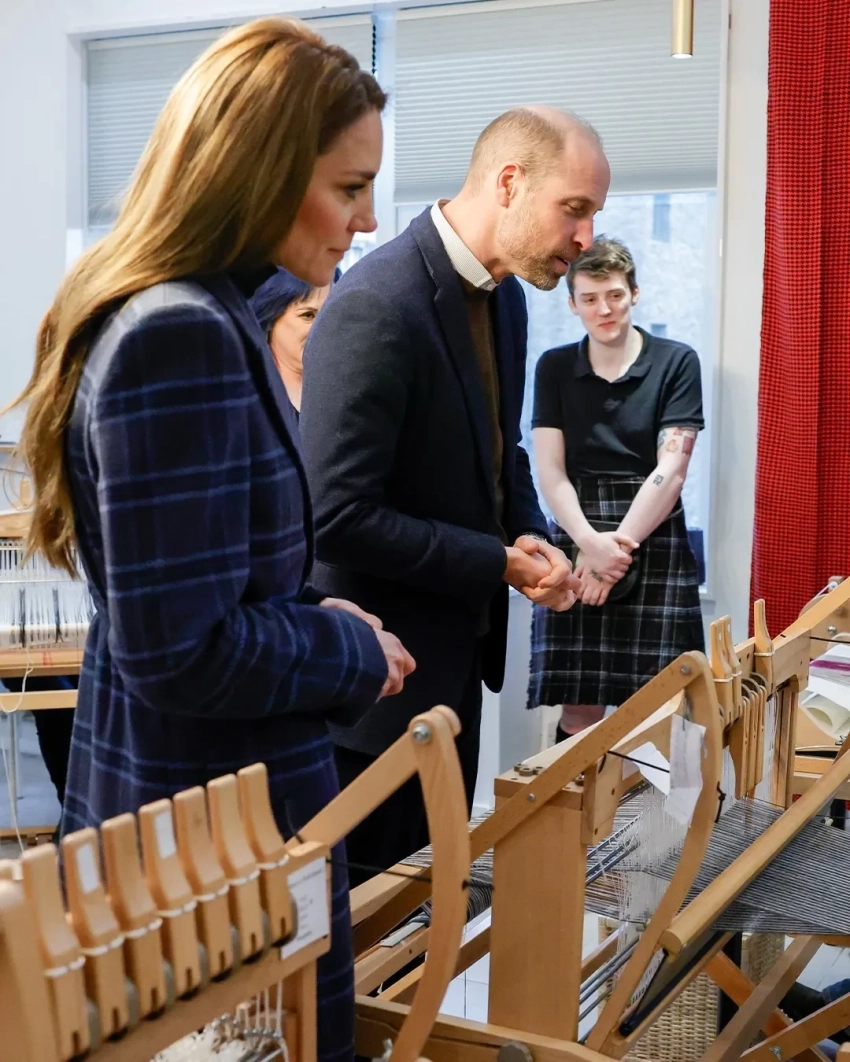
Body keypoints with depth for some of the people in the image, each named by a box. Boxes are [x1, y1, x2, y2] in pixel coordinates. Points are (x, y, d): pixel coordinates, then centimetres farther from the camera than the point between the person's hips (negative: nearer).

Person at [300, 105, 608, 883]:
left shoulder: (503, 293, 4)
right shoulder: (376, 307, -24)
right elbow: (338, 514, -26)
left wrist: (533, 539, -3)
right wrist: (500, 564, -19)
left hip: (457, 658, 9)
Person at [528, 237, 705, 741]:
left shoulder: (676, 363, 0)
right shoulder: (555, 366, 8)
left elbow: (671, 469, -5)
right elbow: (550, 471, 2)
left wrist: (617, 545, -12)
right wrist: (591, 542, -14)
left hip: (654, 542, -2)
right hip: (576, 541, 2)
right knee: (578, 710, 0)